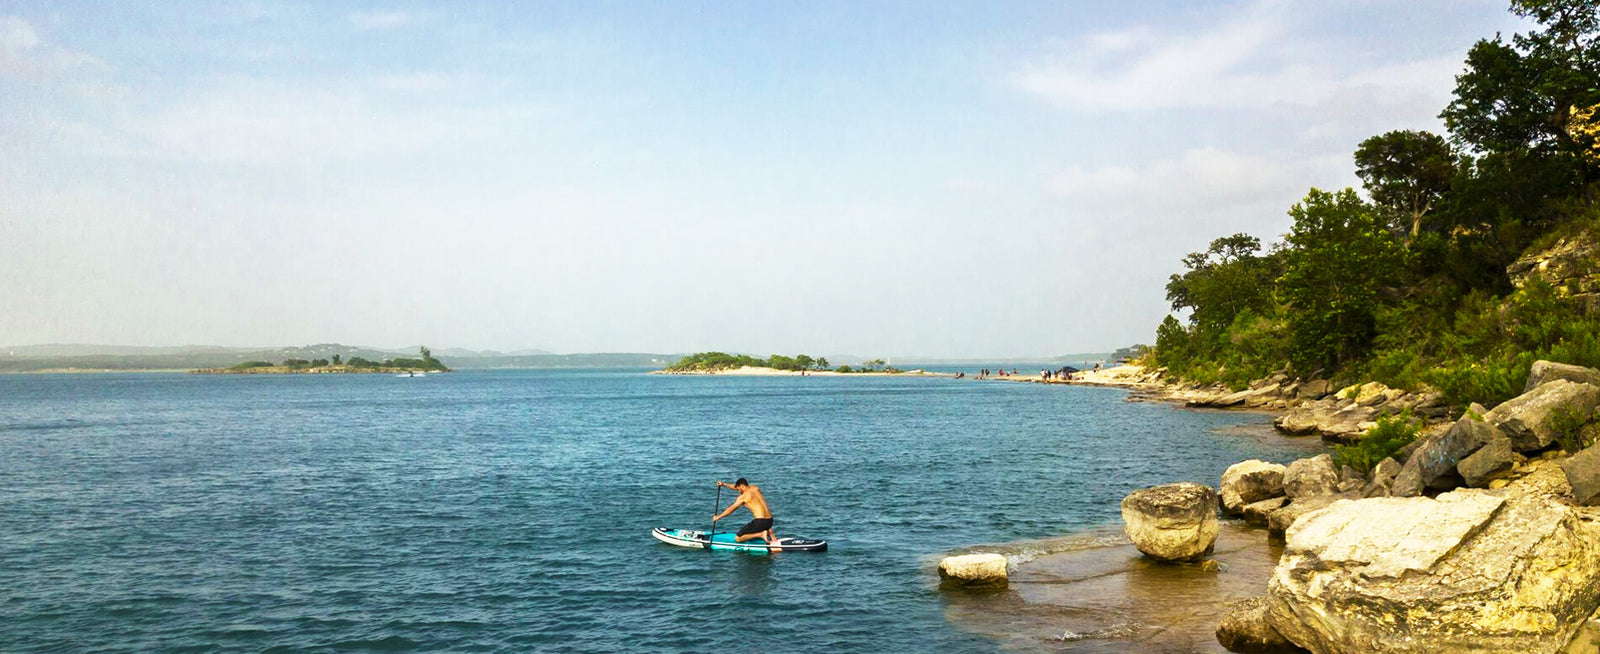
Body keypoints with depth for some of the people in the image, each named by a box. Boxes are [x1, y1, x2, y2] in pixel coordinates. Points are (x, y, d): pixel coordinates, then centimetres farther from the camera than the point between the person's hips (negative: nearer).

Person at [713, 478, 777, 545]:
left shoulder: (743, 497, -4)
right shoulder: (755, 488, 14)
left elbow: (730, 509, 5)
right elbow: (736, 487, 30)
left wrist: (718, 517, 18)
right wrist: (724, 484, 33)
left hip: (760, 521, -7)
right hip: (770, 521, 7)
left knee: (738, 538, 1)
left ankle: (761, 534, -11)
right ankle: (768, 532, 7)